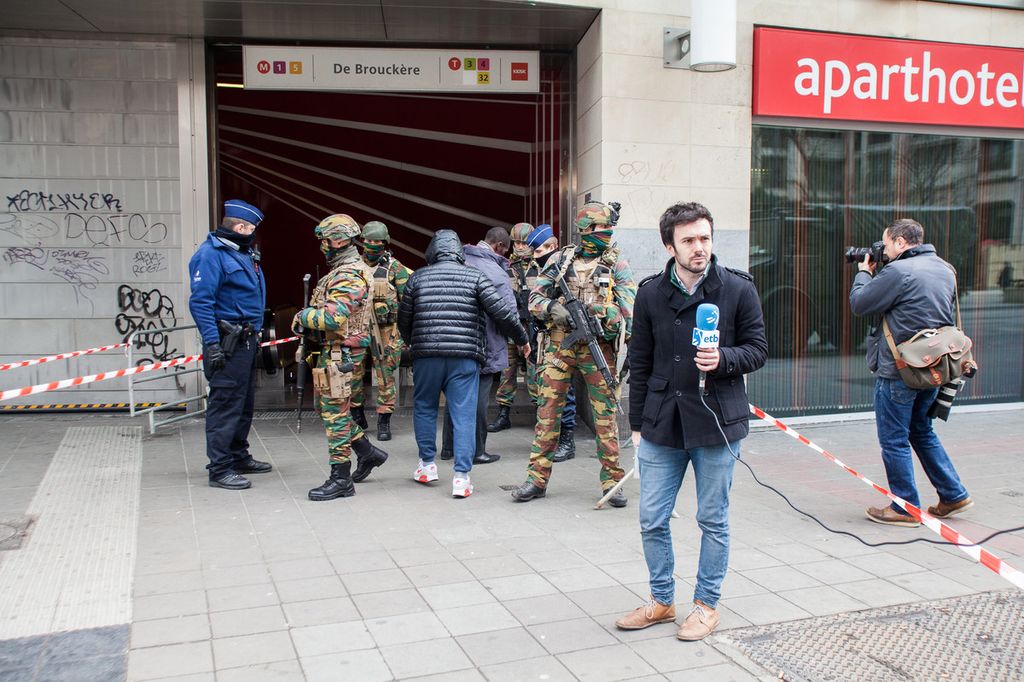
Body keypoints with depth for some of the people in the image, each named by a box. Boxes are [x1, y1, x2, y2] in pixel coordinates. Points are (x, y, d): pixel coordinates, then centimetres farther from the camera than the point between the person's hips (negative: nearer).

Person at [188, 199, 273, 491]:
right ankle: (220, 469, -3)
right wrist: (211, 343, -25)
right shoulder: (211, 253, -14)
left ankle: (239, 457, 28)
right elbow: (200, 301, -20)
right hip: (228, 343, -10)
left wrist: (256, 334, 23)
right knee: (226, 404, -8)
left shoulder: (244, 253, 16)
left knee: (244, 403, 17)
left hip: (247, 340, 10)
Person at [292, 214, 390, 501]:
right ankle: (369, 452, 28)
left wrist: (302, 317, -13)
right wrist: (310, 314, 6)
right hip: (333, 351, 10)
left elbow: (334, 317, -30)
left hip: (339, 354, -10)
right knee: (331, 408, 18)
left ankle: (341, 480, 4)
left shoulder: (348, 276, -18)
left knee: (334, 413, -4)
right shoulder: (343, 271, 17)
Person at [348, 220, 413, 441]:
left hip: (385, 330, -2)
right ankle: (357, 415, 21)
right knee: (352, 373, 1)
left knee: (385, 377, 2)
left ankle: (384, 421, 11)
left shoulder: (395, 268, -1)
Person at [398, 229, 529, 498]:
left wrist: (410, 343, 33)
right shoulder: (475, 277, 4)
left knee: (424, 407, 20)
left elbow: (403, 319, 14)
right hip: (464, 357, -1)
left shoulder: (418, 277, 8)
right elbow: (502, 311, -2)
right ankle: (461, 476, -1)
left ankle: (427, 464, 24)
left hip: (426, 355, 1)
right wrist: (522, 339, 12)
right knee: (464, 415, 2)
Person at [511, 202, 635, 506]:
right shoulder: (560, 259, 10)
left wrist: (634, 349, -12)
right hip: (559, 344, 1)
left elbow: (631, 310, -2)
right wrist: (553, 309, -12)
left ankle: (611, 480, 10)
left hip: (599, 347, -1)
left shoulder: (617, 264, 5)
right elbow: (534, 298, 8)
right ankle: (537, 478, 10)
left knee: (606, 415, 1)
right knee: (548, 410, 2)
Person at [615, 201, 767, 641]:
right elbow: (639, 364, 7)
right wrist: (637, 424, 8)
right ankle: (661, 601, 29)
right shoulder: (651, 293, 1)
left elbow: (758, 349, 2)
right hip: (661, 423, 2)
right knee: (652, 520, 9)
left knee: (713, 521, 10)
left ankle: (706, 604, 28)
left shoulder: (738, 289, -5)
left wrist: (723, 358, -20)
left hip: (717, 423, -2)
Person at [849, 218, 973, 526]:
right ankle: (953, 495, 25)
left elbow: (859, 304, -12)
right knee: (922, 431, 23)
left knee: (894, 440, 3)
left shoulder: (898, 272, -17)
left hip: (898, 369, -9)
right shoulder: (945, 270, 10)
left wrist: (863, 273, 8)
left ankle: (905, 508, 10)